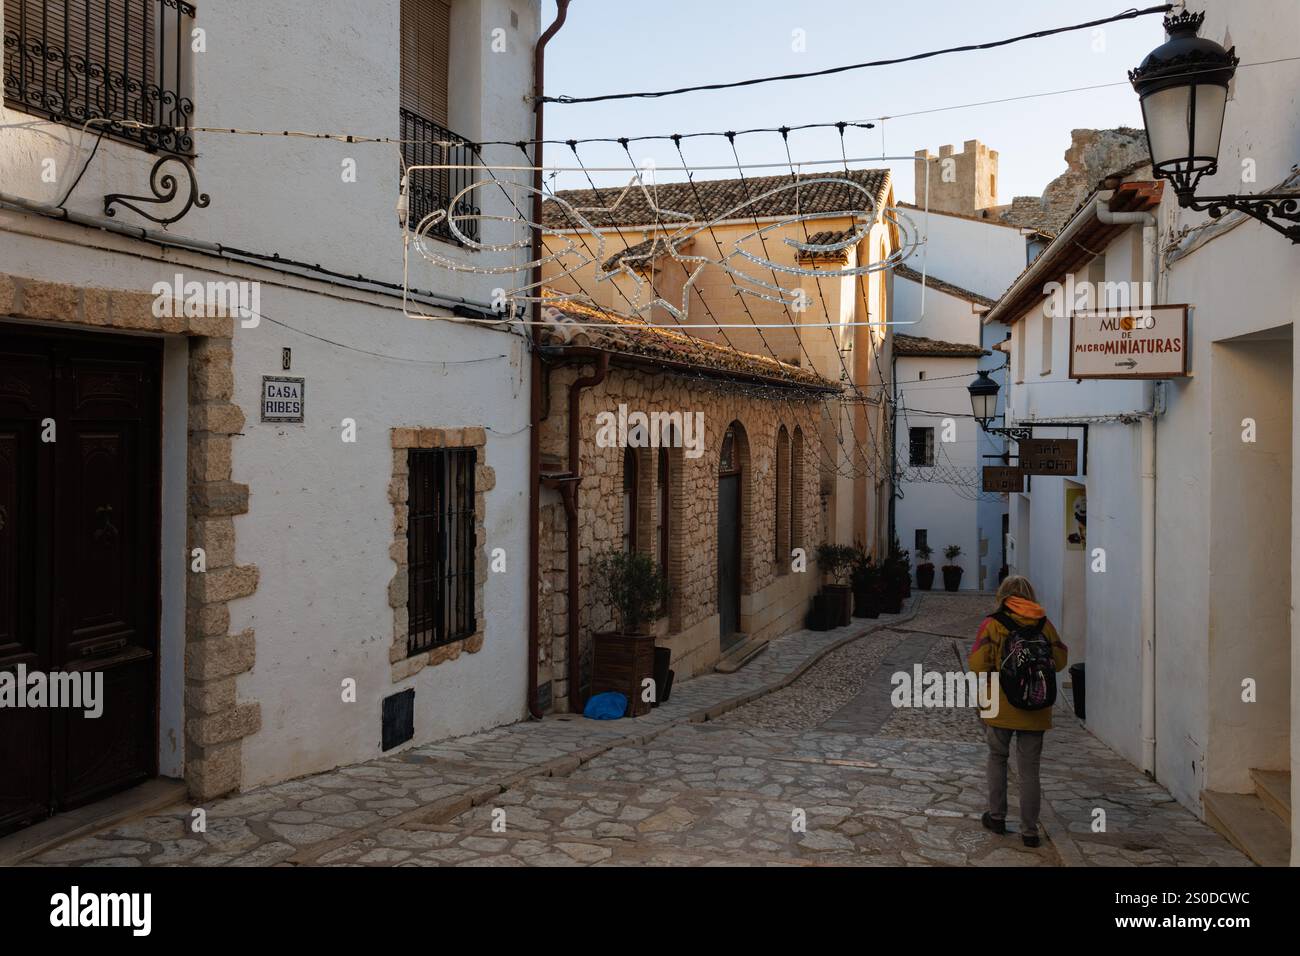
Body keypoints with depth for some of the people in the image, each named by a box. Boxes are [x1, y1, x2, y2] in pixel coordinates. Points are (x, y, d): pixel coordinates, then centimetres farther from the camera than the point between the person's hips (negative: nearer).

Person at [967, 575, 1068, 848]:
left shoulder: (992, 624, -9)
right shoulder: (1044, 624, -1)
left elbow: (977, 664, -14)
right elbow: (1060, 660, 5)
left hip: (1000, 707, -1)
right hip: (1035, 709, 2)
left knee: (997, 758, 19)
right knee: (1029, 769, 9)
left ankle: (997, 817, 24)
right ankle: (1029, 830, 12)